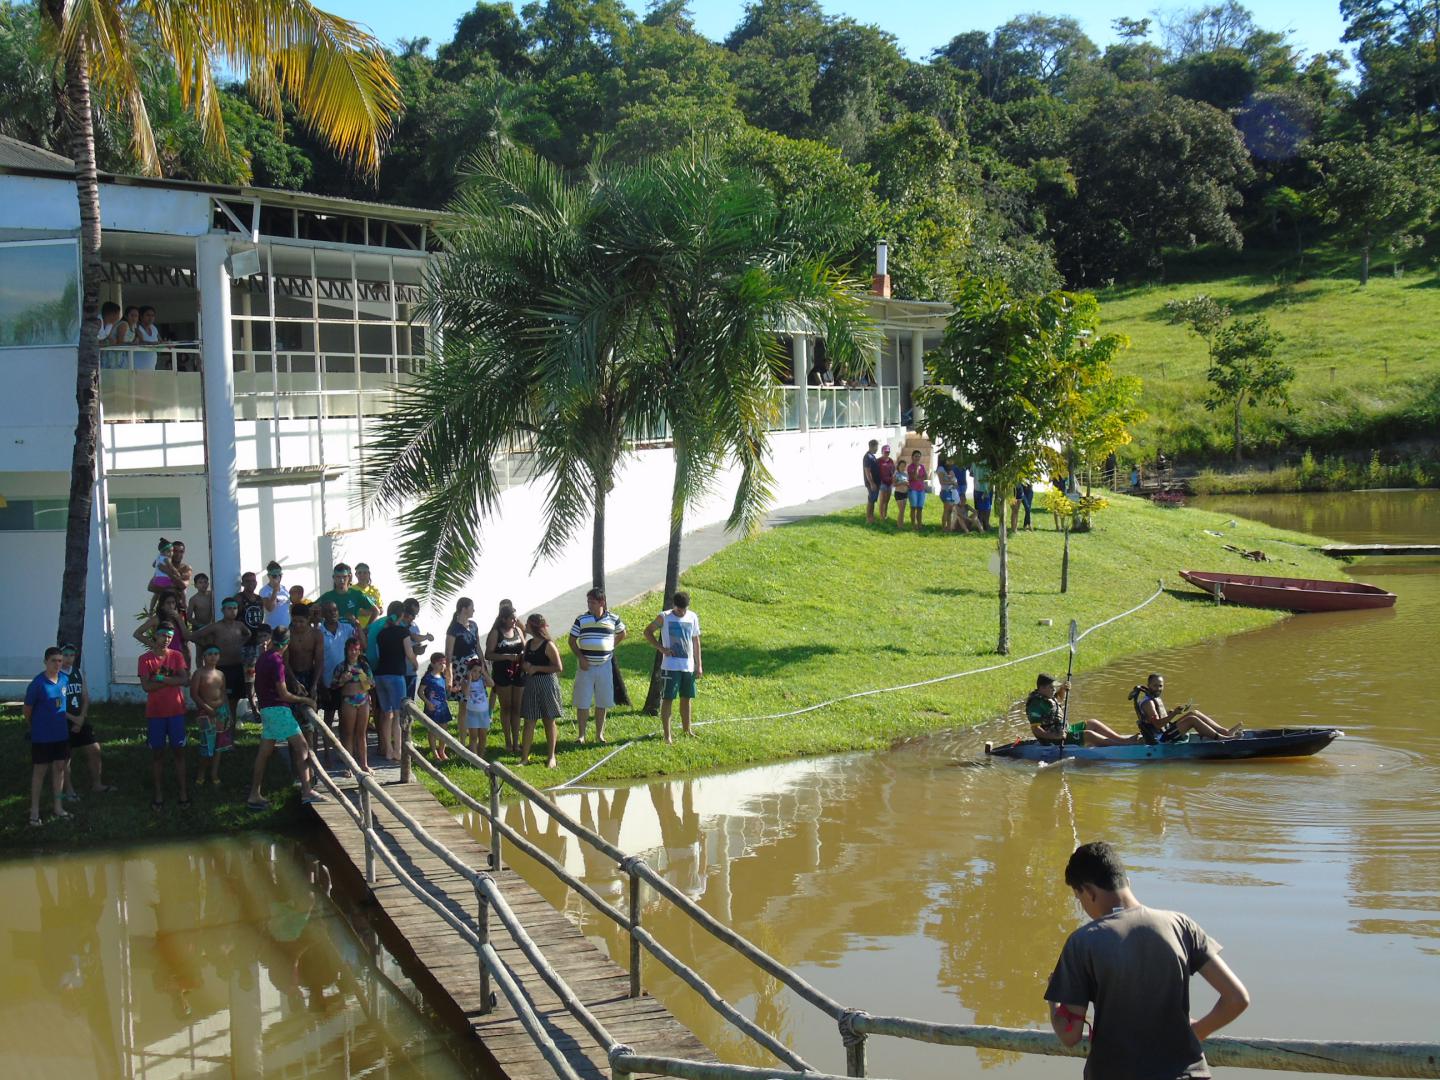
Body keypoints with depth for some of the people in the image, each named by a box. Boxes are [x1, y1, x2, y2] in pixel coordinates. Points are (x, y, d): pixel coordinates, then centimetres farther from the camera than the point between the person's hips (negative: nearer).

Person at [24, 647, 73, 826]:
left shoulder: (64, 680, 0)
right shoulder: (37, 683, -17)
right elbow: (28, 709, -7)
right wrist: (29, 728, 4)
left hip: (61, 734, 5)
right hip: (42, 736, -5)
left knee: (59, 768, 12)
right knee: (40, 770, 2)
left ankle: (58, 807, 23)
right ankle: (34, 811, 11)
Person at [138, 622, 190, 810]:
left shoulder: (176, 656, 2)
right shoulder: (145, 659, -2)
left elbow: (184, 680, -11)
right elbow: (146, 686, -12)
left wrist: (160, 678, -17)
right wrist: (171, 680, -14)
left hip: (176, 711, 1)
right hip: (155, 712, -1)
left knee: (178, 751, 5)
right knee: (157, 753, 5)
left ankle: (183, 792, 10)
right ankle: (159, 794, 10)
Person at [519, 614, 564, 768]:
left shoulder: (548, 645, -12)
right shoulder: (528, 644, 8)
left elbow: (559, 667, -15)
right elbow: (523, 663, 20)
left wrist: (536, 668, -17)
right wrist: (524, 666, -5)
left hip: (546, 684, -6)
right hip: (531, 684, 6)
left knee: (549, 721, 6)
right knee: (529, 722, 4)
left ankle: (551, 757, 17)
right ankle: (524, 757, 6)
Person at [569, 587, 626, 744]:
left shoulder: (613, 618, 0)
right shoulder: (581, 619, -2)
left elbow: (622, 633, 19)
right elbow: (572, 641, 2)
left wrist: (610, 647, 6)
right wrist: (580, 657, -11)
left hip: (604, 665, 1)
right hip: (586, 666, -1)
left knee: (602, 703, 9)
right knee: (582, 703, 0)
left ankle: (599, 734, 20)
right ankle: (582, 735, 7)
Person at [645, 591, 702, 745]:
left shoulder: (693, 617, 6)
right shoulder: (664, 618, -6)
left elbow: (696, 641, 13)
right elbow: (648, 631, 4)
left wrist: (699, 665, 11)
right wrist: (661, 648, -8)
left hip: (688, 666, 4)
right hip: (670, 667, -4)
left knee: (687, 698, 13)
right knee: (667, 699, -4)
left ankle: (686, 730, 28)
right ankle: (667, 735, -1)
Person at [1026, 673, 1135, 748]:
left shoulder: (1047, 696, 7)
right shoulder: (1036, 704, -23)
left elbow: (1060, 698, 29)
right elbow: (1035, 729, -27)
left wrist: (1063, 689, 6)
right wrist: (1055, 736, -34)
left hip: (1063, 730, 11)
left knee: (1092, 723, 12)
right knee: (1088, 735, -19)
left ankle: (1122, 738, 8)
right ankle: (1124, 743, -17)